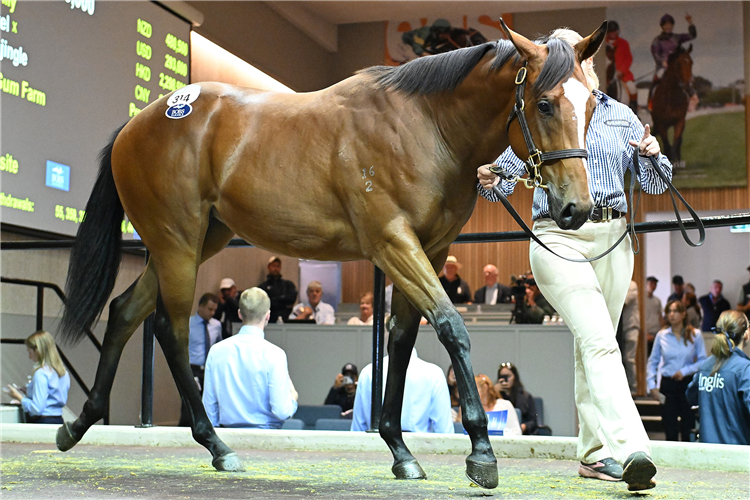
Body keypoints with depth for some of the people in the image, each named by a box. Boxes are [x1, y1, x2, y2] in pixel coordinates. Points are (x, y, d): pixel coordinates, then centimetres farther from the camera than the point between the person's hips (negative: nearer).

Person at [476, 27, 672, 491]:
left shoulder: (621, 115, 14)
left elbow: (655, 185, 15)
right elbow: (509, 170, 5)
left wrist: (653, 156, -7)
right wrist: (491, 180, -18)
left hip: (613, 241, 4)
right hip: (559, 239, -4)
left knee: (595, 346, 11)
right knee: (599, 342, -19)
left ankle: (596, 451, 21)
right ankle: (630, 449, -30)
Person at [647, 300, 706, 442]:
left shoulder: (695, 335, 1)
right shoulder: (661, 336, 5)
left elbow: (702, 360, 0)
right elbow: (653, 362, 10)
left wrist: (684, 371, -11)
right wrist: (652, 386, 1)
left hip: (688, 383, -1)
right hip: (667, 385, 1)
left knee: (688, 427, -1)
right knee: (670, 430, 3)